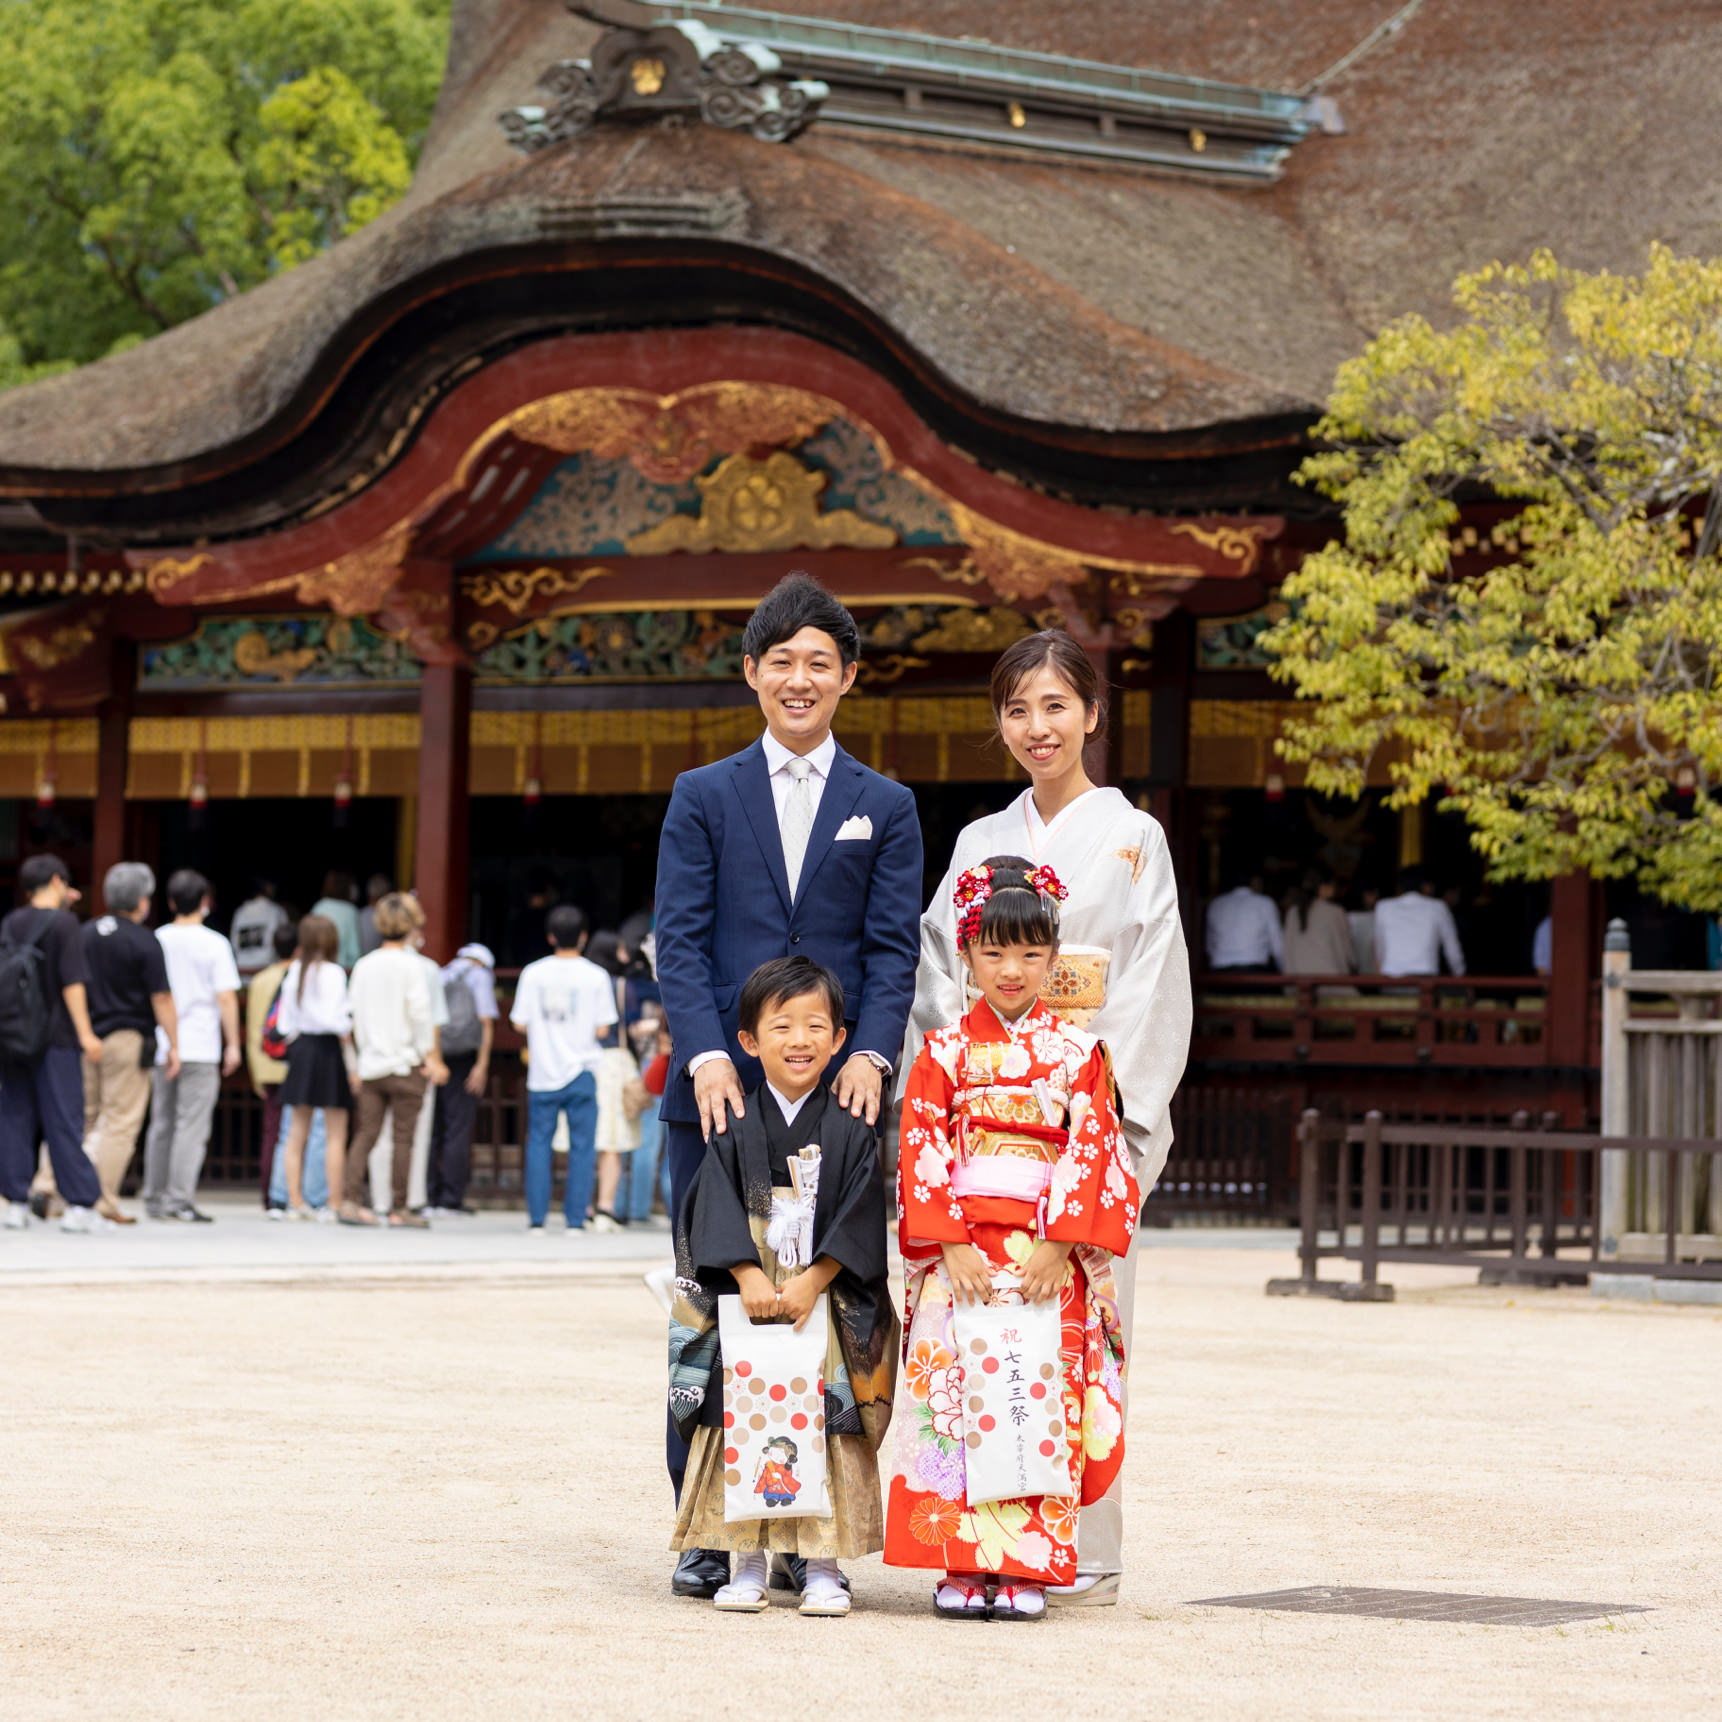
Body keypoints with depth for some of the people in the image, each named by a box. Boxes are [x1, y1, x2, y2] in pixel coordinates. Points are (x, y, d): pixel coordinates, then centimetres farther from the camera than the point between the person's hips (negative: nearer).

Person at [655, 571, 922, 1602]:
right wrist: (708, 1056, -13)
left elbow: (893, 947, 4)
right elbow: (680, 939, 2)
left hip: (836, 1092, 0)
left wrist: (870, 1054, -12)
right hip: (722, 1088, 0)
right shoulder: (704, 798, 10)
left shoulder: (886, 808, 12)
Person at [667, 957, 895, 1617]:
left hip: (828, 1307, -1)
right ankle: (747, 1564, 7)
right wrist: (749, 1277, -18)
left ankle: (823, 1568, 5)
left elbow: (860, 1217, -6)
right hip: (747, 1303, 1)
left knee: (828, 1432, -2)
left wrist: (810, 1283, -16)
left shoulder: (849, 1132, 1)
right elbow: (717, 1211, -5)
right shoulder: (735, 1130, 3)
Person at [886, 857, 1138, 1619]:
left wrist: (1057, 1245, -10)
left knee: (1043, 1400, -4)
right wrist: (954, 1243, -10)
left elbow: (1090, 1150, 0)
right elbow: (922, 1149, 1)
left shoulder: (1075, 1054, 5)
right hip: (960, 1248, 0)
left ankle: (1026, 1567, 0)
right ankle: (961, 1563, 2)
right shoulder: (945, 1052, 6)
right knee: (956, 1394, -5)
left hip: (1049, 1257, 0)